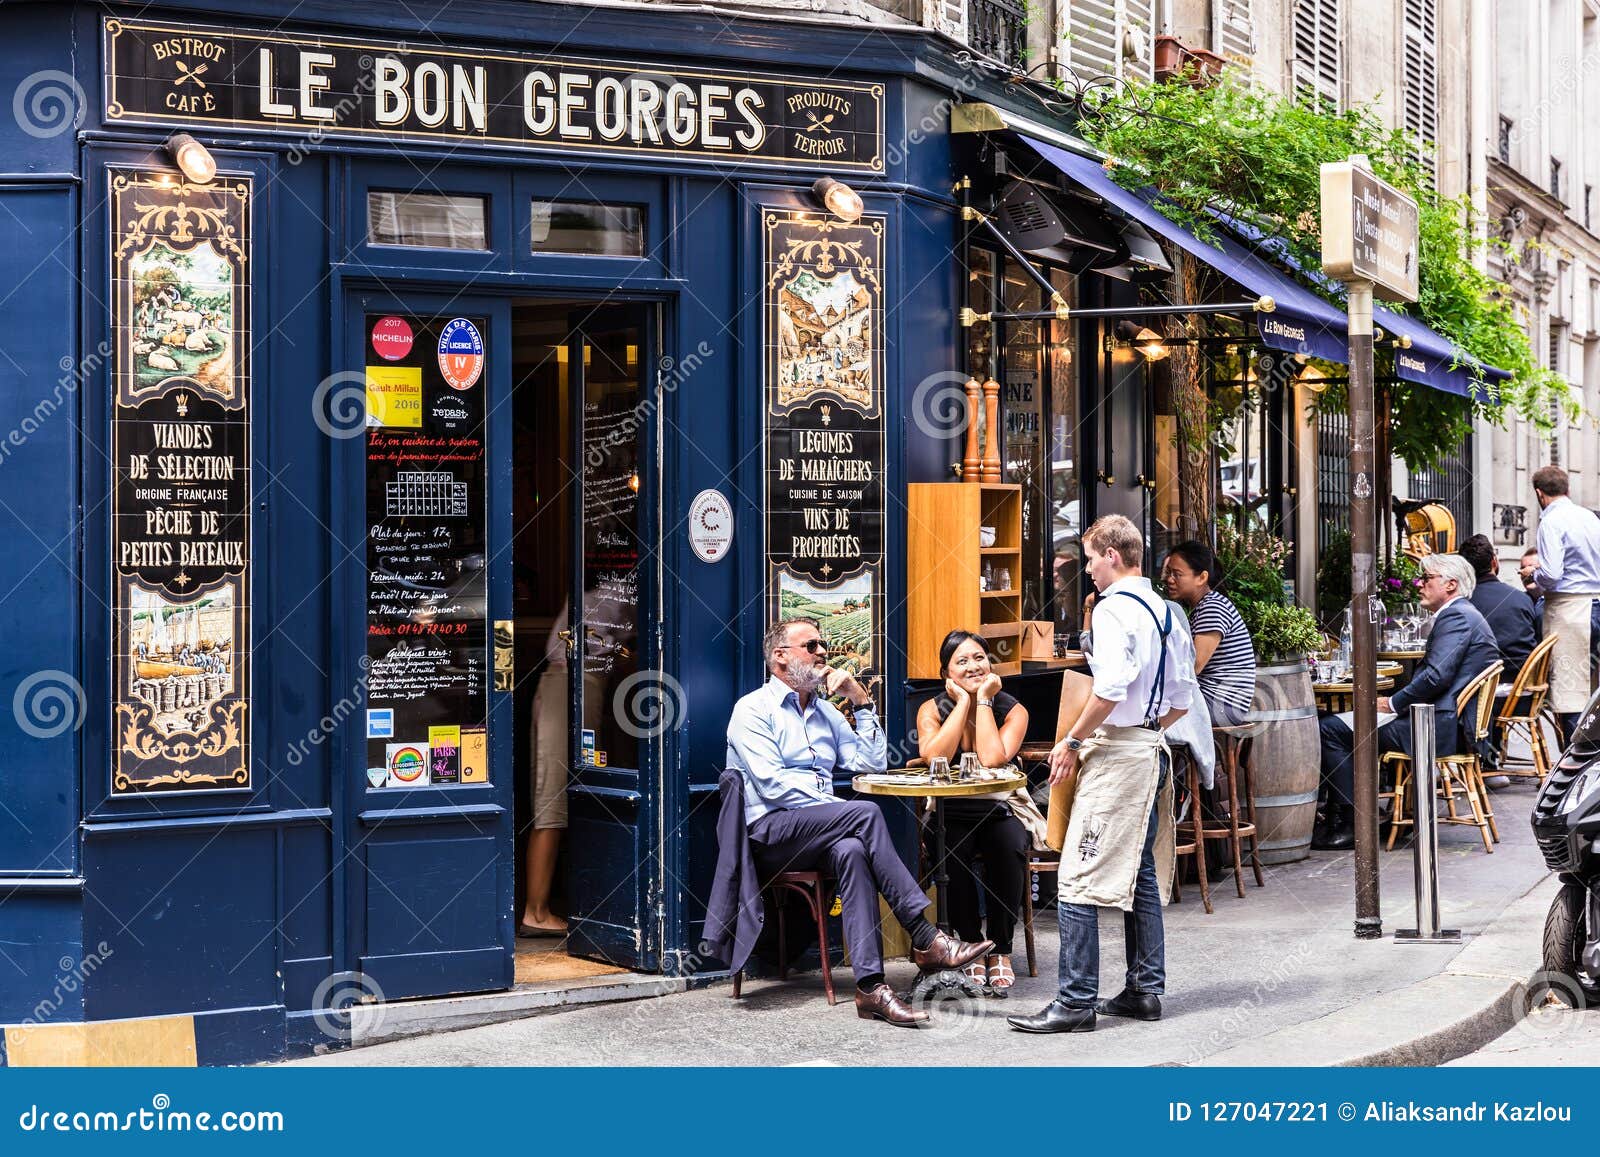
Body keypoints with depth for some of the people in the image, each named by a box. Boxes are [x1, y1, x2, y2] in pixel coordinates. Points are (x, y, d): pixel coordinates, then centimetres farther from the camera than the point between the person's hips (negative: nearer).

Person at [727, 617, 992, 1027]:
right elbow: (774, 785, -12)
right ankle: (927, 940, -32)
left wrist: (861, 700, 10)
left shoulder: (825, 711, 24)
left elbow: (873, 761, 16)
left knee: (850, 851, -34)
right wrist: (843, 811, -15)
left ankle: (870, 984, -43)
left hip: (818, 836, 6)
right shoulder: (753, 710, 1)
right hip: (769, 833, -6)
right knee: (866, 814, -31)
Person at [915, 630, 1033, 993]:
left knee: (1010, 845, -33)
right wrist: (962, 702, -14)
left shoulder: (1013, 711, -1)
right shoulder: (933, 710, 1)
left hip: (1000, 810, 0)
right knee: (949, 850, -33)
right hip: (951, 815, 0)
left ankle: (1000, 950, -14)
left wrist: (983, 700, -13)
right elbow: (933, 757, -20)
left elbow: (992, 759, -21)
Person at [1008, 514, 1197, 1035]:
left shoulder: (1114, 608, -13)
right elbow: (1183, 698, 17)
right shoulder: (1164, 612, 14)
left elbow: (1110, 688, -24)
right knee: (1139, 872, 16)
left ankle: (1076, 1002, -7)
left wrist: (1072, 742, -15)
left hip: (1116, 753, -10)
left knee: (1080, 877, -7)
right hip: (1153, 748, 10)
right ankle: (1144, 989, 21)